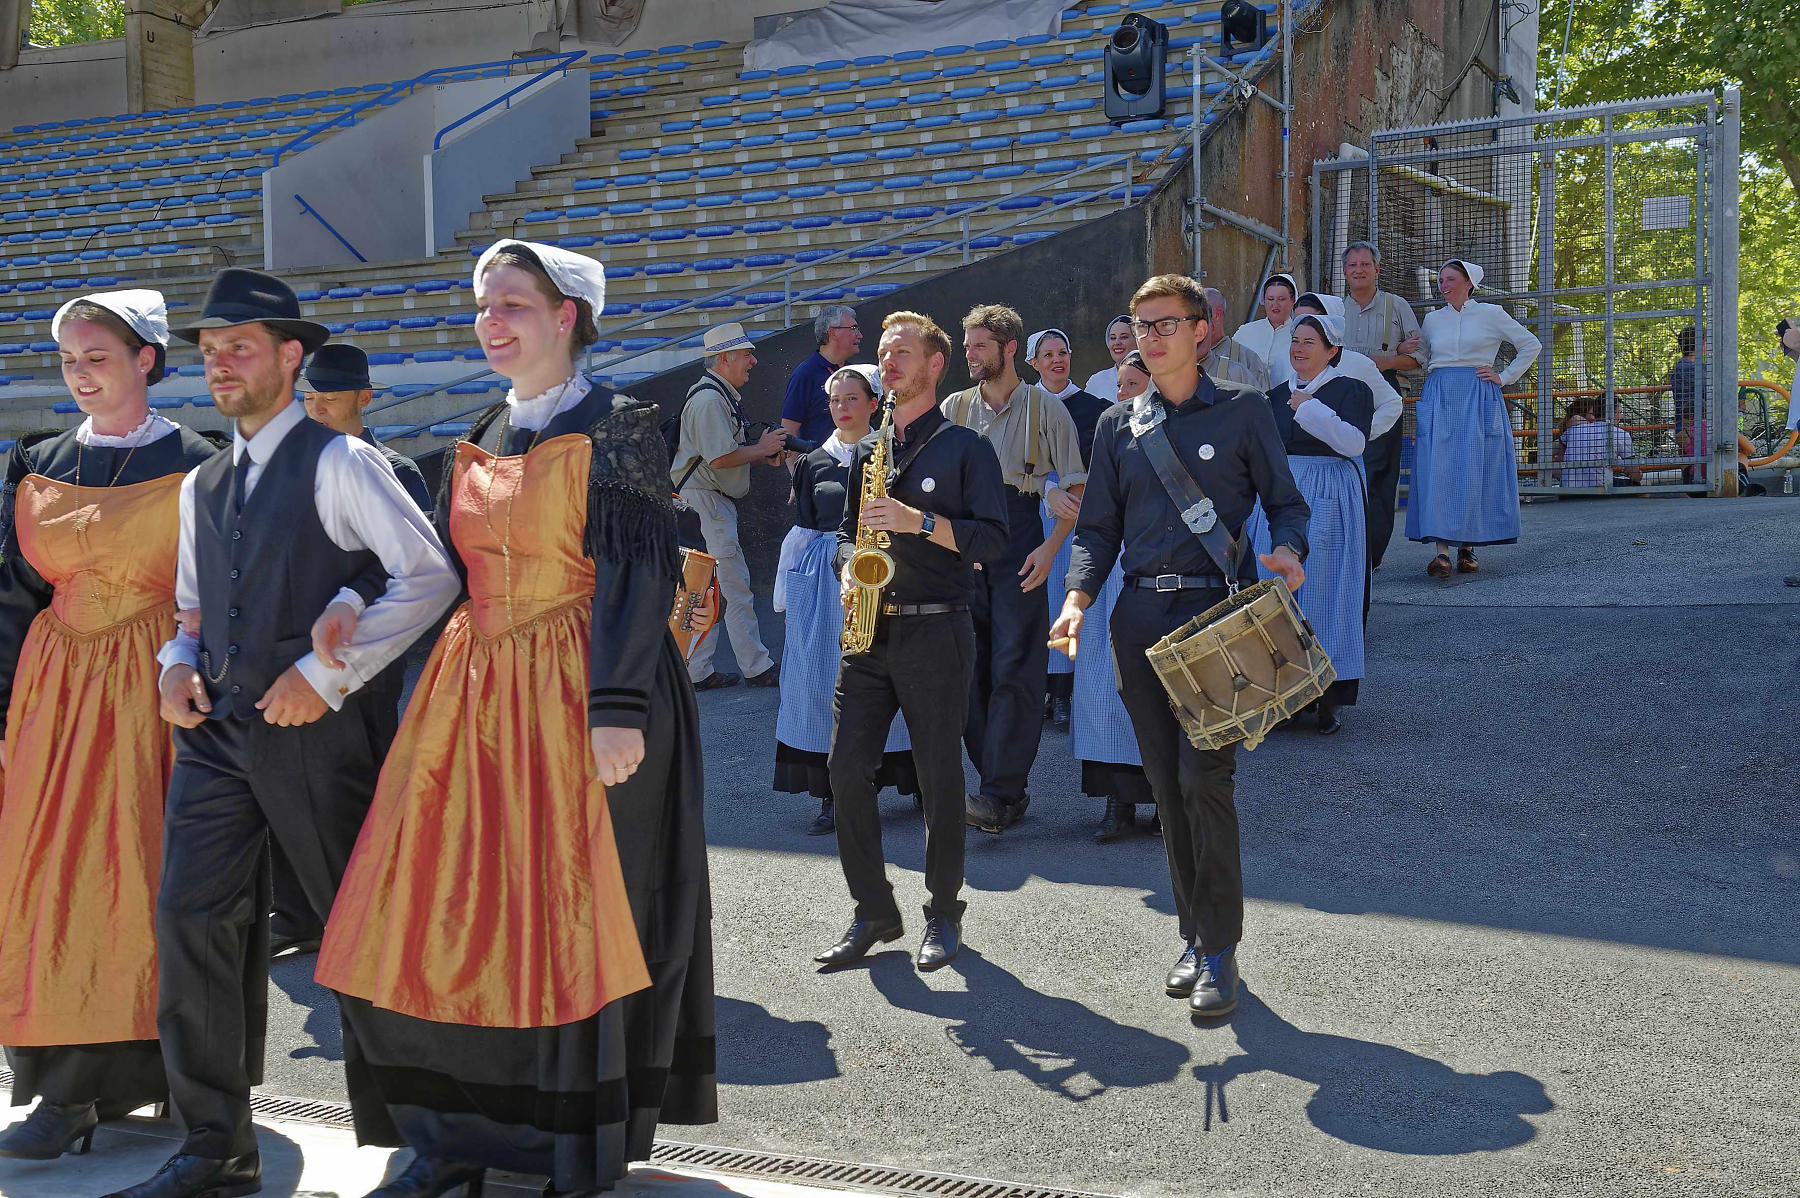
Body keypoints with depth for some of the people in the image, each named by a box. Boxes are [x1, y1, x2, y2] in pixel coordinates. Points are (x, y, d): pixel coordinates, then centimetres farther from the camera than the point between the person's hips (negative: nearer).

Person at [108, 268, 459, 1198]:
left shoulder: (338, 462, -4)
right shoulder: (202, 485, 17)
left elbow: (429, 577, -14)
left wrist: (327, 671, -16)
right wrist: (177, 665, 2)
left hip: (312, 728, -6)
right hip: (216, 730, 6)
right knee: (188, 914, -5)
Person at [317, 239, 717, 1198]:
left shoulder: (616, 427, -6)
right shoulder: (478, 442, 15)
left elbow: (638, 573, -13)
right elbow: (462, 575, 18)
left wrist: (616, 708, -20)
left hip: (580, 697, -6)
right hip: (475, 697, 7)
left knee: (575, 916, -1)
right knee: (441, 911, 3)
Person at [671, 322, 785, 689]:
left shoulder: (724, 397, 19)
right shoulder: (709, 399, -16)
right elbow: (720, 458, -23)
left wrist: (764, 455, 12)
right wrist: (761, 450, -10)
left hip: (715, 501, 11)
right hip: (705, 500, -11)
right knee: (735, 584, -5)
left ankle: (698, 671, 14)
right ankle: (756, 668, 2)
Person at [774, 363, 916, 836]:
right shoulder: (814, 463, 13)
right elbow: (802, 532, 14)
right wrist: (786, 595, 11)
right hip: (823, 580, 3)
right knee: (823, 681, -3)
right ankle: (832, 793, 2)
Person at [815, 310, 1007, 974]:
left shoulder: (964, 447, 0)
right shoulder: (867, 450, 17)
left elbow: (993, 537, -8)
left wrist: (919, 521, -19)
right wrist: (848, 569, 3)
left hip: (935, 631, -5)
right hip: (870, 628, 5)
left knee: (939, 776, 0)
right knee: (847, 768, -1)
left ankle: (944, 914, 15)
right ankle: (873, 912, 12)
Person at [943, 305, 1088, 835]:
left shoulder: (1044, 408, 4)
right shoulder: (954, 408, 14)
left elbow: (1076, 489, 3)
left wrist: (1051, 546, -10)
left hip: (1021, 547, -4)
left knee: (1014, 667, -9)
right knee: (972, 667, 2)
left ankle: (1002, 793, -11)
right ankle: (1002, 785, 10)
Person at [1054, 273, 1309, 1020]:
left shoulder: (1243, 411, 5)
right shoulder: (1117, 426, 14)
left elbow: (1285, 502, 6)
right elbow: (1098, 528, 14)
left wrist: (1288, 551, -16)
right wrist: (1079, 597, -3)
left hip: (1216, 611, -4)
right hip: (1140, 616, 4)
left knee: (1203, 776, -11)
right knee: (1164, 782, 7)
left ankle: (1220, 949, -1)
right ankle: (1193, 934, 19)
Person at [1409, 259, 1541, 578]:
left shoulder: (1491, 314, 5)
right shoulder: (1433, 319, 14)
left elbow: (1531, 345, 9)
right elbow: (1417, 356, 30)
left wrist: (1504, 378, 3)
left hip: (1479, 400, -2)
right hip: (1438, 401, 2)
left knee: (1475, 473, -3)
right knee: (1438, 471, -10)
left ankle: (1468, 548, 6)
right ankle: (1442, 549, -14)